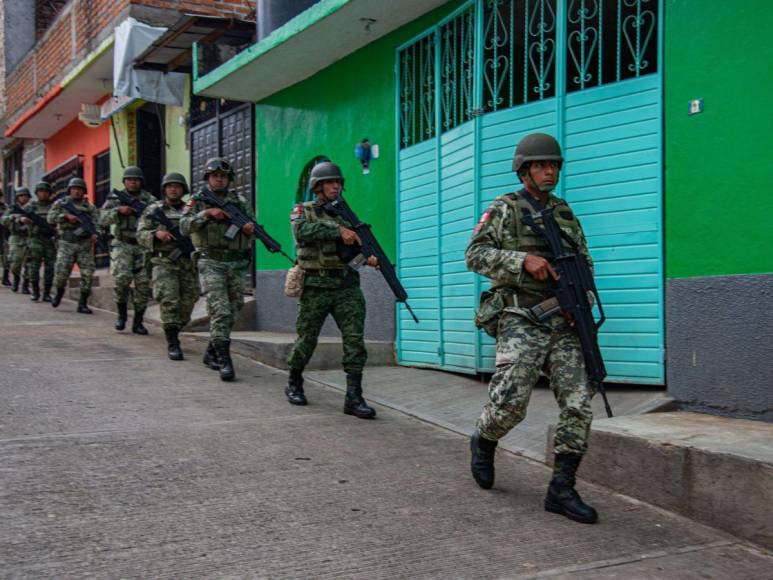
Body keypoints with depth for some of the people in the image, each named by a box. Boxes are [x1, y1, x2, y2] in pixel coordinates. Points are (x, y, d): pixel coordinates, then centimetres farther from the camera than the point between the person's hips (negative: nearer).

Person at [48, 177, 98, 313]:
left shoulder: (89, 206, 9)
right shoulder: (61, 203, 9)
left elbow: (97, 221, -2)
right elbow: (51, 218, -2)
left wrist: (95, 233, -22)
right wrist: (66, 216, -16)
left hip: (85, 245, 1)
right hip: (67, 244, -1)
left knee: (87, 274, -6)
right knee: (61, 272, -8)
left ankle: (83, 304, 3)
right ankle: (59, 292, 24)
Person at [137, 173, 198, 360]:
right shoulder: (153, 210, 7)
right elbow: (141, 235, 2)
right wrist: (156, 234, -17)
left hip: (188, 263, 3)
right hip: (164, 263, -3)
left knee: (187, 303, 6)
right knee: (169, 301, -14)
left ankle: (173, 333, 30)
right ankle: (173, 344, -10)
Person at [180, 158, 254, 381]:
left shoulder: (239, 201, 11)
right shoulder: (198, 201, 3)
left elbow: (251, 224, 10)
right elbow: (185, 227, -8)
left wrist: (250, 229, -14)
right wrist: (207, 213, -19)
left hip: (237, 264, 4)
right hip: (211, 264, -4)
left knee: (230, 313, 9)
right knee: (220, 311, -14)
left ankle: (211, 353, 25)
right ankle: (223, 360, -14)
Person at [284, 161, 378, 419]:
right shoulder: (303, 211, 4)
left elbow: (357, 245, 12)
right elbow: (302, 232, -18)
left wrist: (369, 257, -11)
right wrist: (339, 231, -25)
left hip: (347, 286, 3)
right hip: (315, 287, -3)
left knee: (355, 339, -9)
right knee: (307, 340, 6)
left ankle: (354, 397, -9)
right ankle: (294, 384, 30)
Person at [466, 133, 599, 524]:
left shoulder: (565, 213, 17)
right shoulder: (504, 209, 2)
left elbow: (585, 262, 21)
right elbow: (475, 255, -7)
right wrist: (523, 260, -19)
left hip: (564, 325, 5)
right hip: (522, 322, -5)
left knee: (578, 406, -6)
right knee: (510, 403, -14)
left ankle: (561, 490, 1)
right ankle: (483, 442, 21)